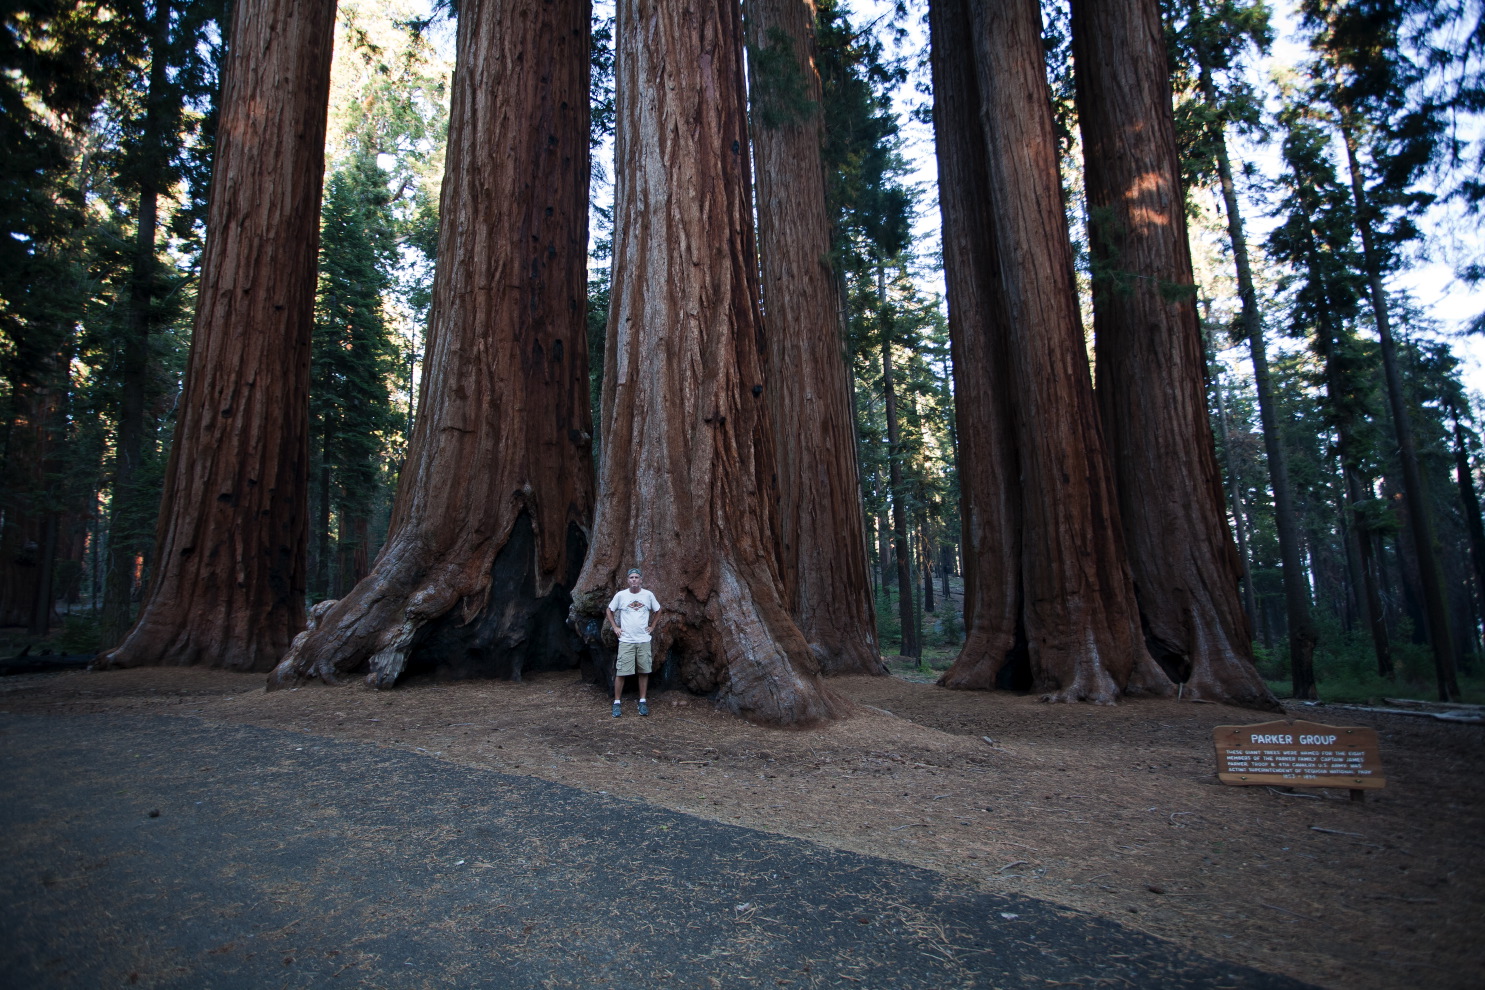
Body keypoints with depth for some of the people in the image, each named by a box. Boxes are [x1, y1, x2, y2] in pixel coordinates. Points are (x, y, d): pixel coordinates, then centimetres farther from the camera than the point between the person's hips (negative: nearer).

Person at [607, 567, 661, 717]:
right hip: (626, 640, -1)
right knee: (620, 672, -2)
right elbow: (610, 611, 11)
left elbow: (657, 611, 16)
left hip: (644, 640, 2)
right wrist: (615, 627, 4)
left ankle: (642, 701, 17)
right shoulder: (620, 595, -3)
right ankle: (616, 702, 9)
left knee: (644, 671, 6)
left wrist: (652, 626, 9)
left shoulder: (648, 595, 0)